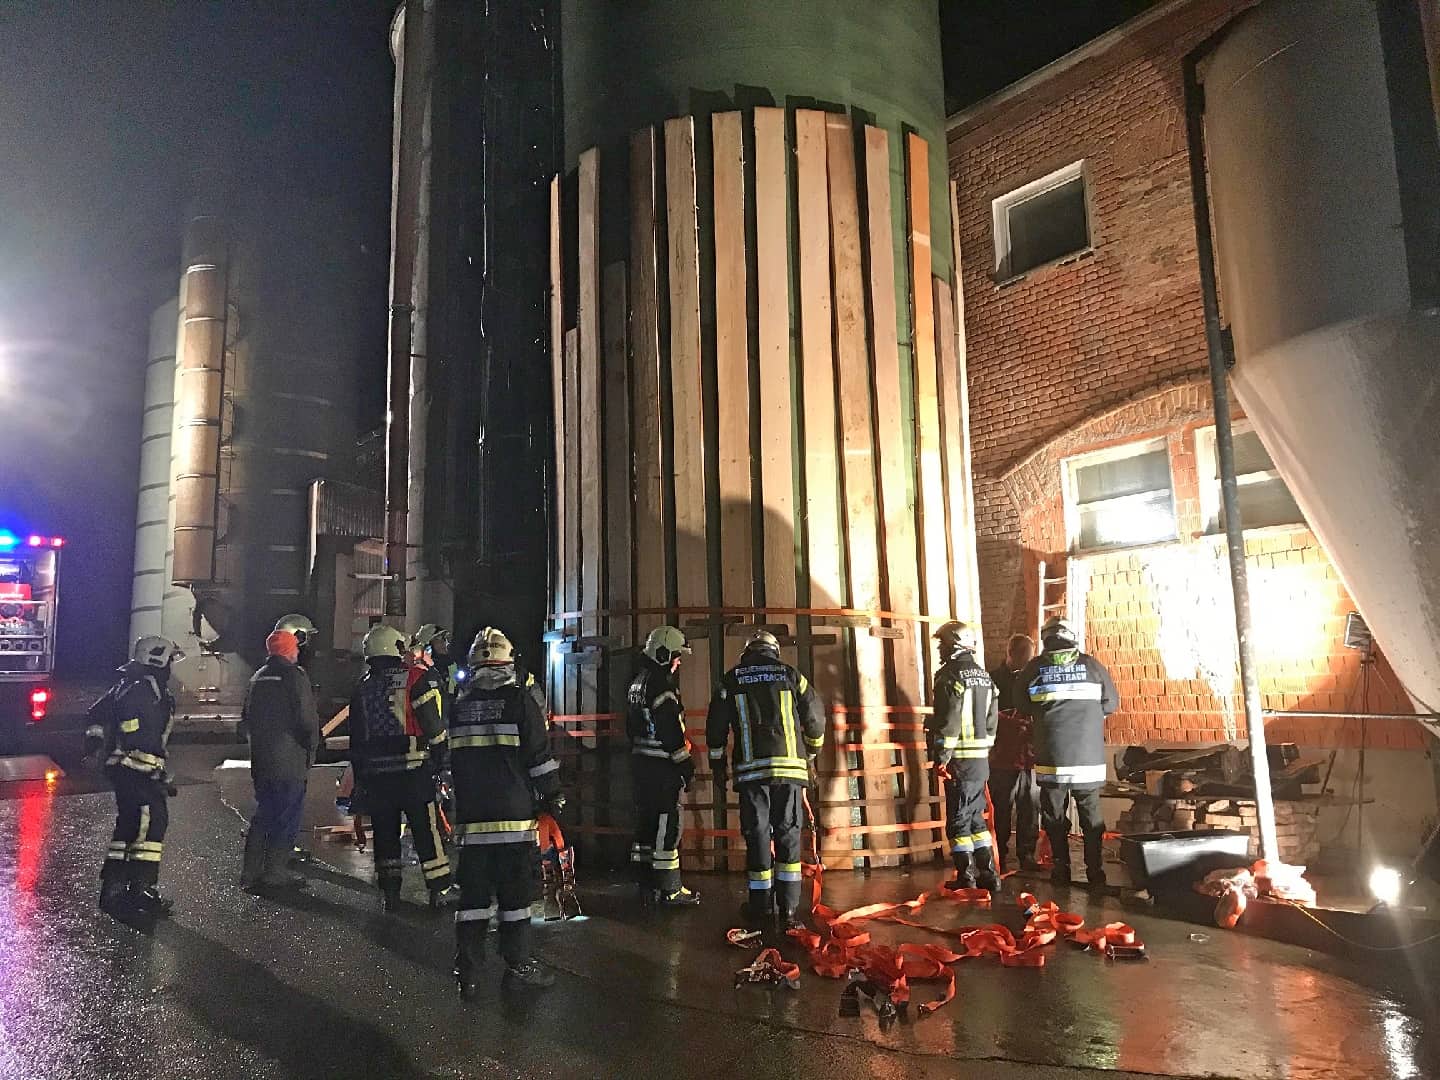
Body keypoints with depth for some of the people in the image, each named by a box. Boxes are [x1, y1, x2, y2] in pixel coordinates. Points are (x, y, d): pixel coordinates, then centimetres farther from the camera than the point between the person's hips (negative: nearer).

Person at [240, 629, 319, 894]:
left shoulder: (258, 678, 12)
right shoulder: (295, 676, -11)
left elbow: (247, 716, 19)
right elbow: (308, 719, -15)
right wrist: (311, 750, -3)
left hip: (261, 760, 7)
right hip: (290, 760, -7)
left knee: (264, 815, 16)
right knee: (287, 817, 1)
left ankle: (250, 872, 18)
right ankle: (275, 872, 3)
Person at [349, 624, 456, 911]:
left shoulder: (362, 688, 11)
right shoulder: (414, 678, -6)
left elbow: (356, 738, 14)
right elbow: (433, 725, -9)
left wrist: (360, 777, 21)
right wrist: (440, 758, 3)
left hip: (375, 772, 5)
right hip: (412, 769, -4)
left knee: (385, 831, 13)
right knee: (427, 829, 2)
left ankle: (389, 891, 15)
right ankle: (440, 890, 5)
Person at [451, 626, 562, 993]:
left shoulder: (460, 704, 8)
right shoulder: (518, 698, -7)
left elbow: (450, 760, 17)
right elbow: (539, 755, -7)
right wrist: (553, 797, 2)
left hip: (471, 813, 4)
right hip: (514, 813, -4)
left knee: (474, 891, 10)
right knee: (515, 891, 6)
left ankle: (467, 969, 12)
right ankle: (517, 962, 14)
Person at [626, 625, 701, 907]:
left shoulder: (638, 683, 14)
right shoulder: (662, 685, -17)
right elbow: (672, 732, -20)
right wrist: (686, 765, -13)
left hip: (641, 762, 10)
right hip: (662, 767, -10)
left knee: (647, 823, 14)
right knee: (667, 827, -4)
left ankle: (647, 885, 22)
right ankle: (670, 891, 0)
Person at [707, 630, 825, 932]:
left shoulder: (730, 680, 9)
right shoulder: (791, 675, 8)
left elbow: (716, 727, 8)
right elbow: (815, 719, 10)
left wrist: (718, 766, 18)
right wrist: (811, 754, 25)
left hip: (750, 769, 0)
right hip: (789, 766, 0)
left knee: (756, 833, 7)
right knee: (788, 833, 5)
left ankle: (761, 906, 12)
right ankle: (789, 908, 3)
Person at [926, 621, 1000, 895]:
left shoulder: (949, 676, -14)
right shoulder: (984, 676, 10)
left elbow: (948, 722, -19)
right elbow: (992, 719, 14)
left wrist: (941, 758, -15)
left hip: (959, 760, -7)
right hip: (982, 758, 7)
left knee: (958, 818, 2)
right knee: (976, 816, 16)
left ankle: (965, 877, 6)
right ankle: (987, 873, 17)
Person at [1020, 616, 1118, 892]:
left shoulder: (1034, 668, -1)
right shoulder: (1091, 664, 0)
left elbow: (1023, 709, 7)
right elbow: (1112, 703, 9)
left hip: (1051, 758, 0)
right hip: (1089, 756, 1)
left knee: (1055, 817, 11)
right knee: (1092, 816, 9)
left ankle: (1061, 870, 16)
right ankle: (1096, 874, 8)